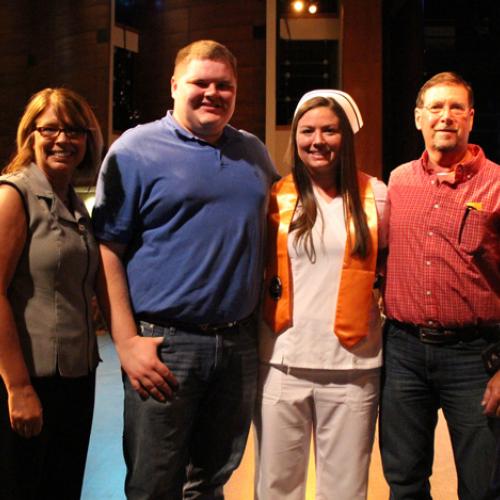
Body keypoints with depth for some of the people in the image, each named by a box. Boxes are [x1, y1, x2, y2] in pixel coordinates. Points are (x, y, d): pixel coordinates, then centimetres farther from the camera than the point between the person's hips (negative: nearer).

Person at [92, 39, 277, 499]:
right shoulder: (135, 150, -3)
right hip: (164, 344, -4)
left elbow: (272, 229, 24)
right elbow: (108, 251, -6)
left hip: (241, 342, 5)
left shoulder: (254, 153, 13)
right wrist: (127, 342, -14)